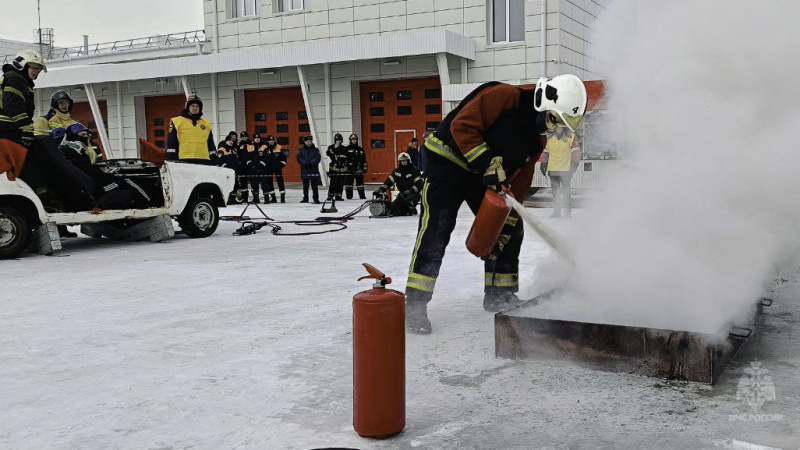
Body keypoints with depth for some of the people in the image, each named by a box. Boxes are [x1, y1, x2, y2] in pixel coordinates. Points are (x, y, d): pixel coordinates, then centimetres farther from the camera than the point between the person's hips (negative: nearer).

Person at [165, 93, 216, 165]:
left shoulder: (206, 124, 19)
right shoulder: (177, 122, 7)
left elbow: (211, 145, 22)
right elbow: (171, 143, 4)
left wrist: (214, 161, 16)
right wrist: (171, 161, -4)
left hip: (203, 162, 4)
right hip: (184, 161, -4)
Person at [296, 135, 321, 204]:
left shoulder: (315, 149, 3)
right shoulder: (301, 150, 5)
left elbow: (318, 158, -6)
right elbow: (299, 158, -2)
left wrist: (311, 163, -20)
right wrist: (305, 163, -17)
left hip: (314, 170, -2)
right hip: (305, 170, 2)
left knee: (314, 185, -2)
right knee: (305, 186, 10)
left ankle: (316, 199, 2)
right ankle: (305, 199, 19)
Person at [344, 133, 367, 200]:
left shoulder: (360, 149, 13)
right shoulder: (346, 149, 2)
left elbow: (364, 159, 15)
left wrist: (364, 168, 9)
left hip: (358, 169, 2)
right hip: (349, 169, -2)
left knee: (360, 182, 3)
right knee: (348, 182, 0)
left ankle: (362, 195, 8)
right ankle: (349, 195, 6)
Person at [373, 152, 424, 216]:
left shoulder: (414, 171, -7)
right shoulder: (396, 172, 8)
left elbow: (419, 184, -14)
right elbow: (388, 182, 4)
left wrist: (408, 192, -25)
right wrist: (380, 189, -12)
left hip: (414, 193, -5)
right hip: (402, 194, 5)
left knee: (408, 200, -39)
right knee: (393, 208, -15)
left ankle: (411, 209, -6)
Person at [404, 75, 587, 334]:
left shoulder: (538, 140, 2)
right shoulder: (504, 96, -21)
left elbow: (520, 181, 2)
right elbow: (462, 125, -26)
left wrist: (505, 227, -3)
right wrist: (488, 164, -31)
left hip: (485, 176, 8)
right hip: (448, 159, -8)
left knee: (510, 229, 5)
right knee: (436, 230, -16)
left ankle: (499, 295, 18)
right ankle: (415, 304, -13)